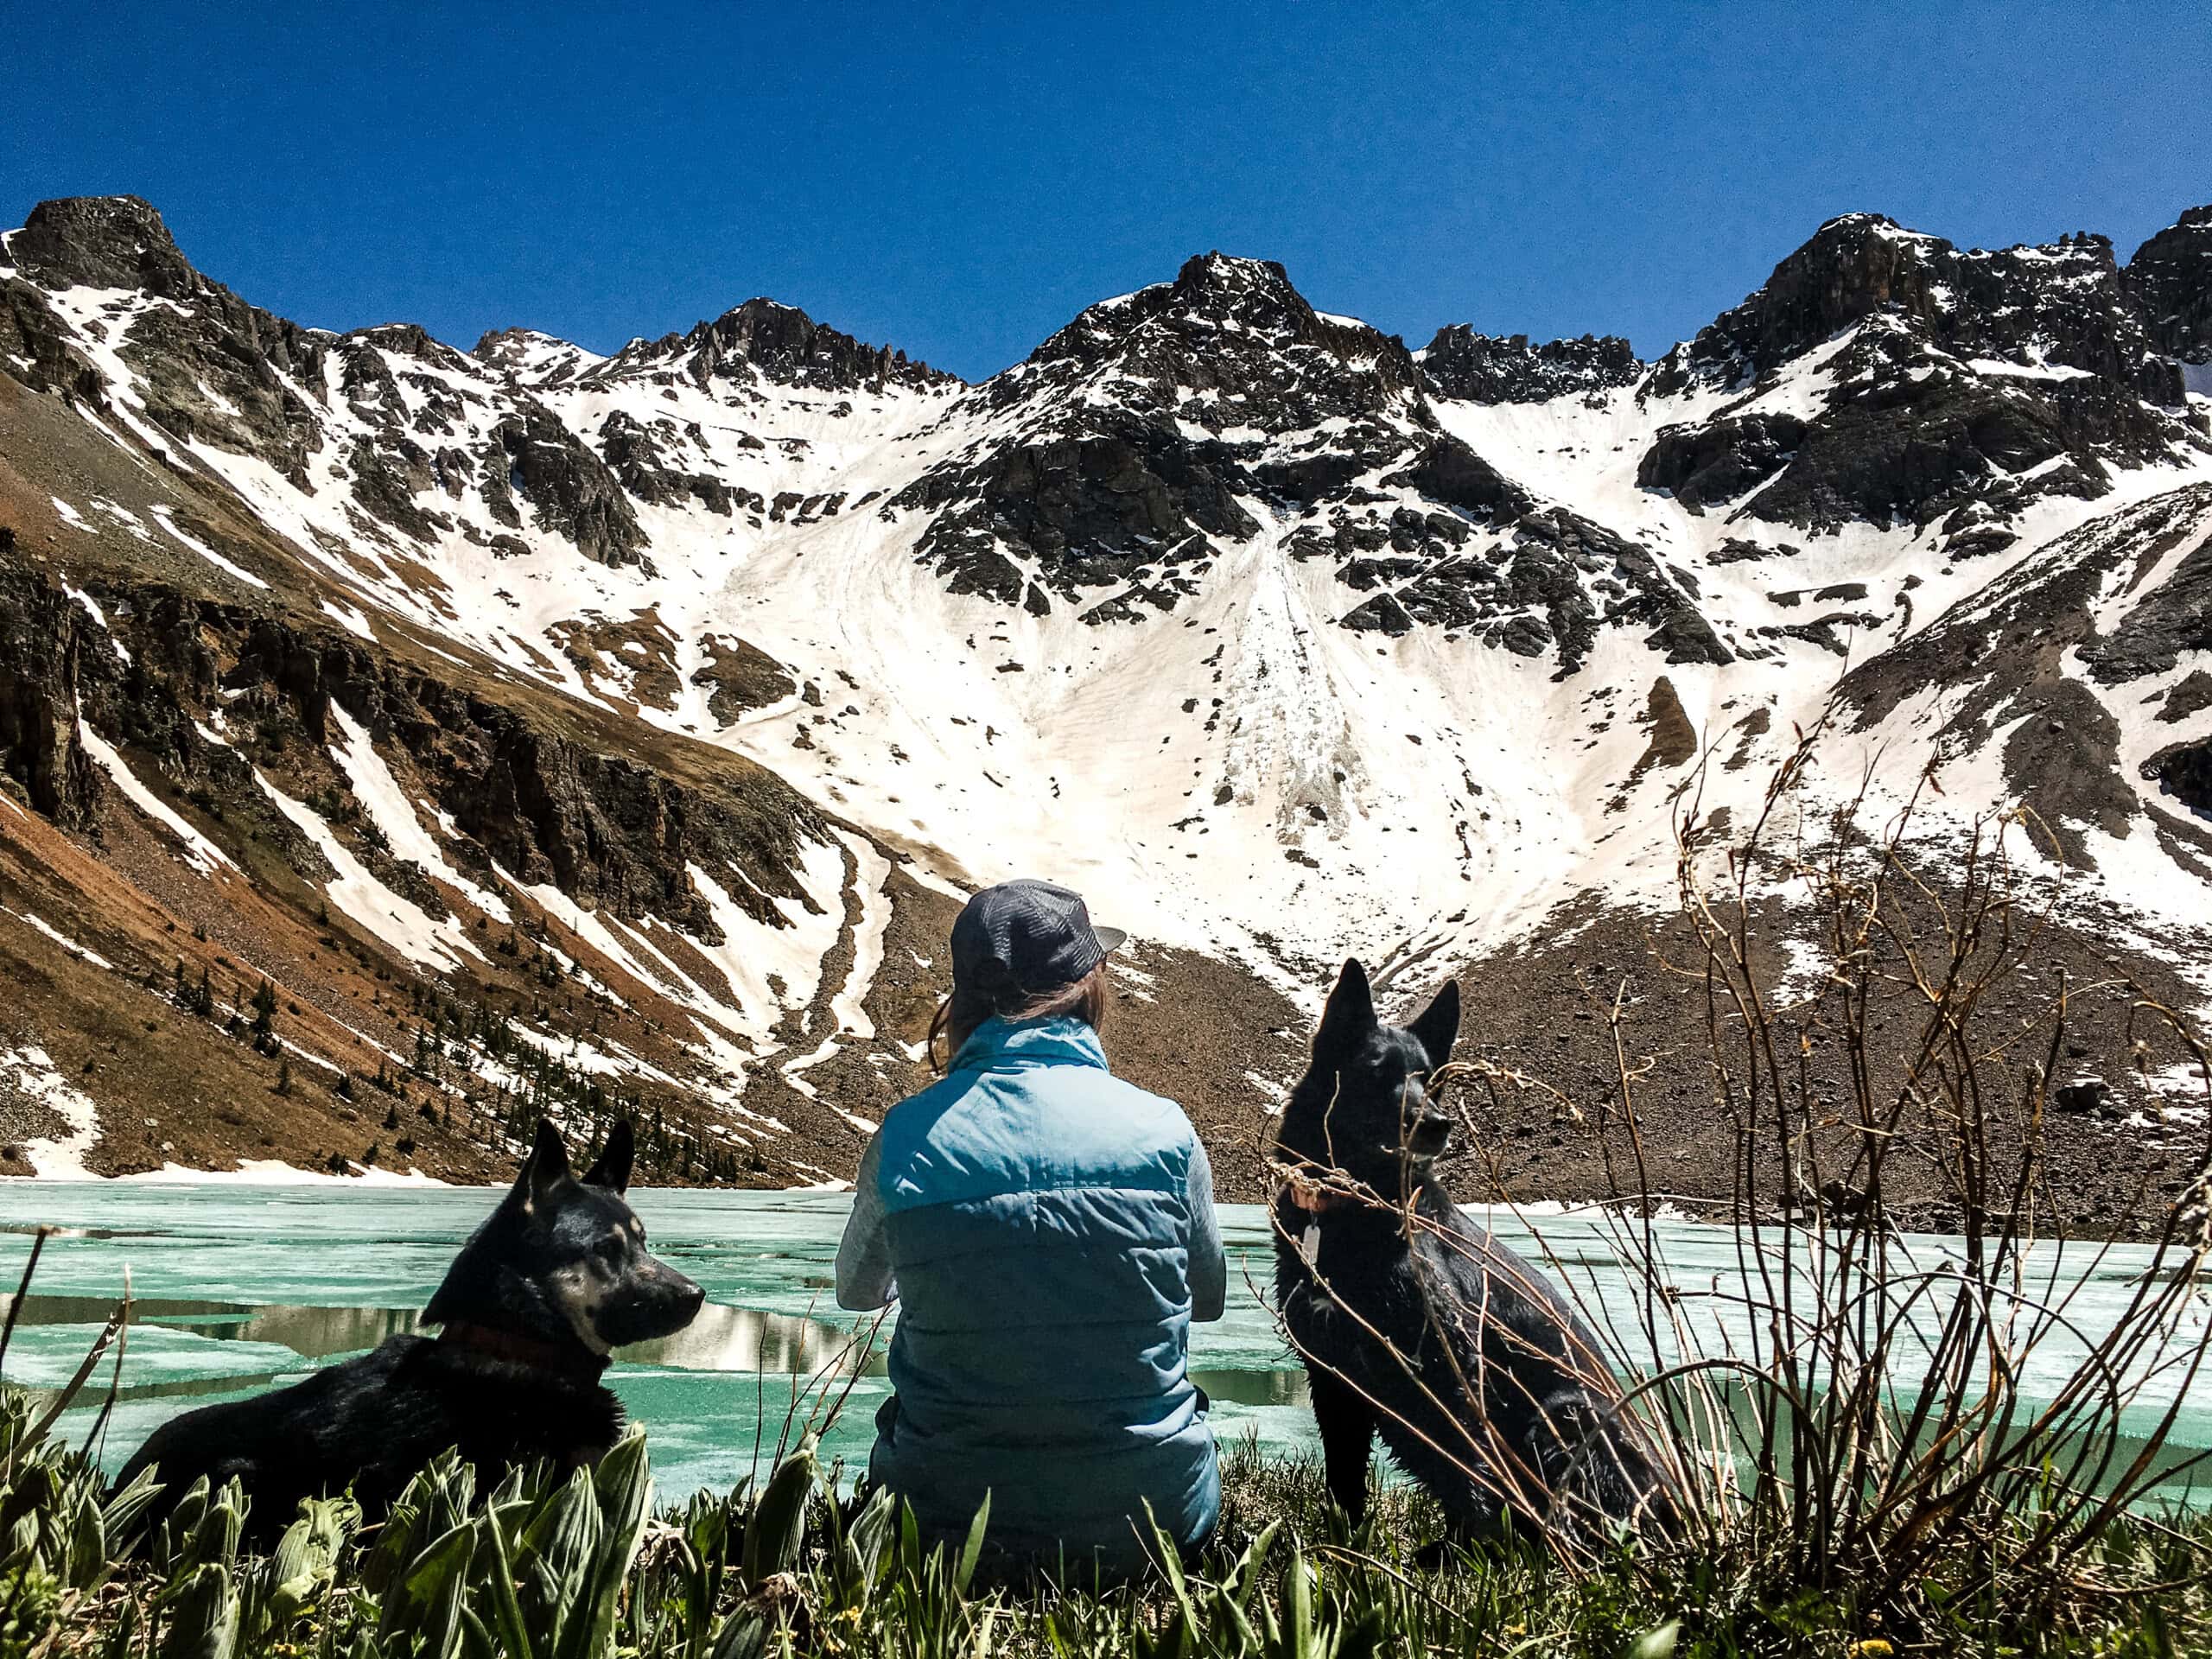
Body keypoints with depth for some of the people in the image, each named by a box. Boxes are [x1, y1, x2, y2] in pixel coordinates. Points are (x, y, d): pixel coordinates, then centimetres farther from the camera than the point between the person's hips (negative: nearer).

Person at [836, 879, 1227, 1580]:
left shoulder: (906, 1138, -10)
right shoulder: (1161, 1130, -10)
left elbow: (859, 1290, 11)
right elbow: (1209, 1298, 8)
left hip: (953, 1522, -1)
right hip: (1150, 1514, 2)